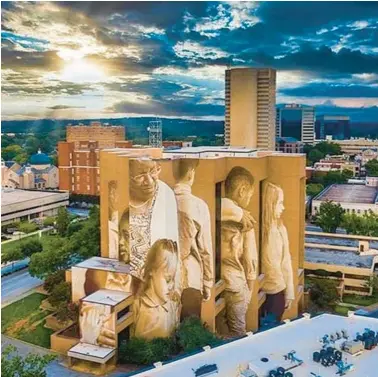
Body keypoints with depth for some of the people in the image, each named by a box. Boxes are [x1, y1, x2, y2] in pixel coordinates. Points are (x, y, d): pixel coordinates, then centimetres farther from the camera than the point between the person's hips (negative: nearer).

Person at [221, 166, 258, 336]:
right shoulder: (244, 220, -14)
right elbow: (250, 258, -9)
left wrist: (238, 213, -17)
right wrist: (249, 288, 5)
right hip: (234, 284, -5)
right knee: (237, 335, 12)